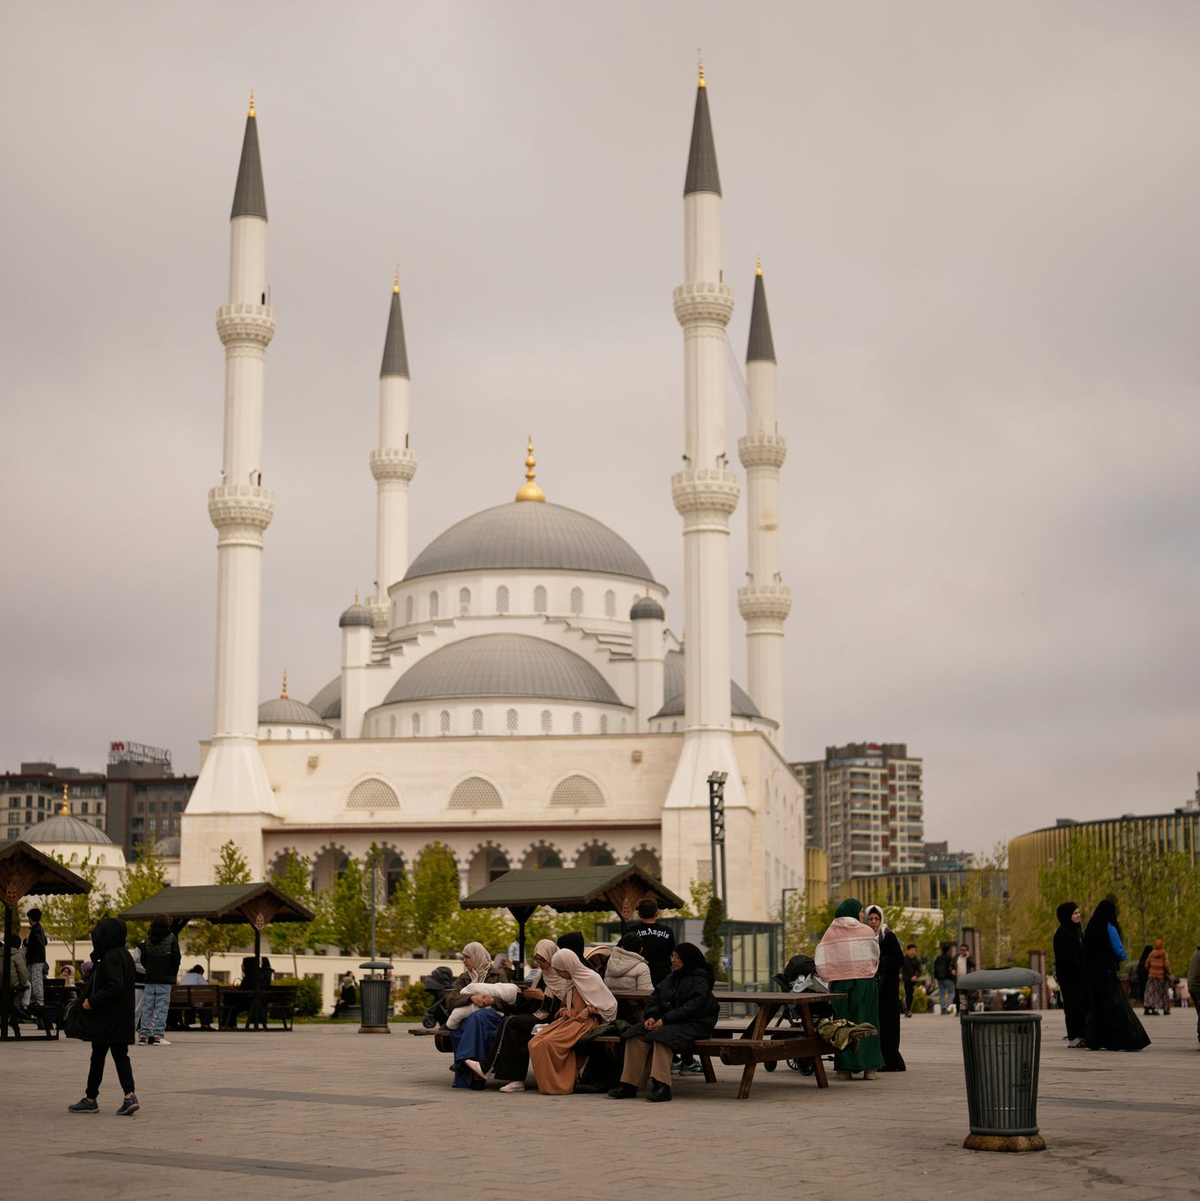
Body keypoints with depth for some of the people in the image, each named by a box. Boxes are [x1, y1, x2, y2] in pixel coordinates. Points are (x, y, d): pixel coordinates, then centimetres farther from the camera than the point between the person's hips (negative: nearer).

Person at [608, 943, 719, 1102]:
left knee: (661, 1036, -35)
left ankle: (662, 1085, -41)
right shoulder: (671, 978, 19)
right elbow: (655, 998, 15)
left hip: (693, 1024, -7)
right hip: (668, 1022, 7)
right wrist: (651, 1016, -7)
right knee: (636, 1036, -17)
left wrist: (665, 1019, -22)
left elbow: (693, 1006, -17)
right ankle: (629, 1084, -23)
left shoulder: (700, 980, -5)